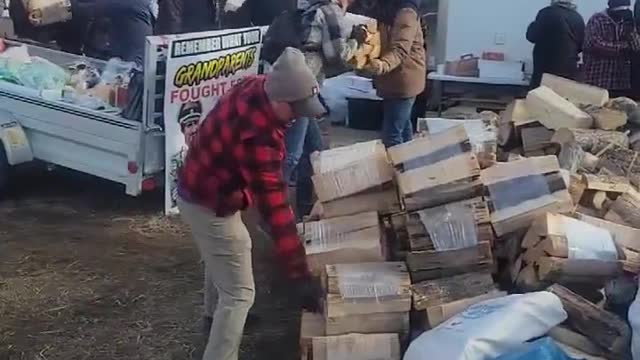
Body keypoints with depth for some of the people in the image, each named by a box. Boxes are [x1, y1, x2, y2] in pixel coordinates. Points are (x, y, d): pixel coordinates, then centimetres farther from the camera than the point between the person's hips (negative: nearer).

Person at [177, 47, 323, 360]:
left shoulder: (256, 86, -12)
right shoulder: (257, 137, -39)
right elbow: (274, 209, -37)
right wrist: (300, 276, -33)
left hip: (199, 187, 10)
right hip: (209, 205, -10)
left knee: (228, 252, 34)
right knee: (239, 293, -2)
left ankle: (215, 314, 59)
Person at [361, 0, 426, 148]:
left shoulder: (405, 13, -17)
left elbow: (400, 50, -30)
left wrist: (383, 65, -47)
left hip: (403, 81, -10)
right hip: (396, 80, 10)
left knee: (391, 135, -14)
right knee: (402, 126, 19)